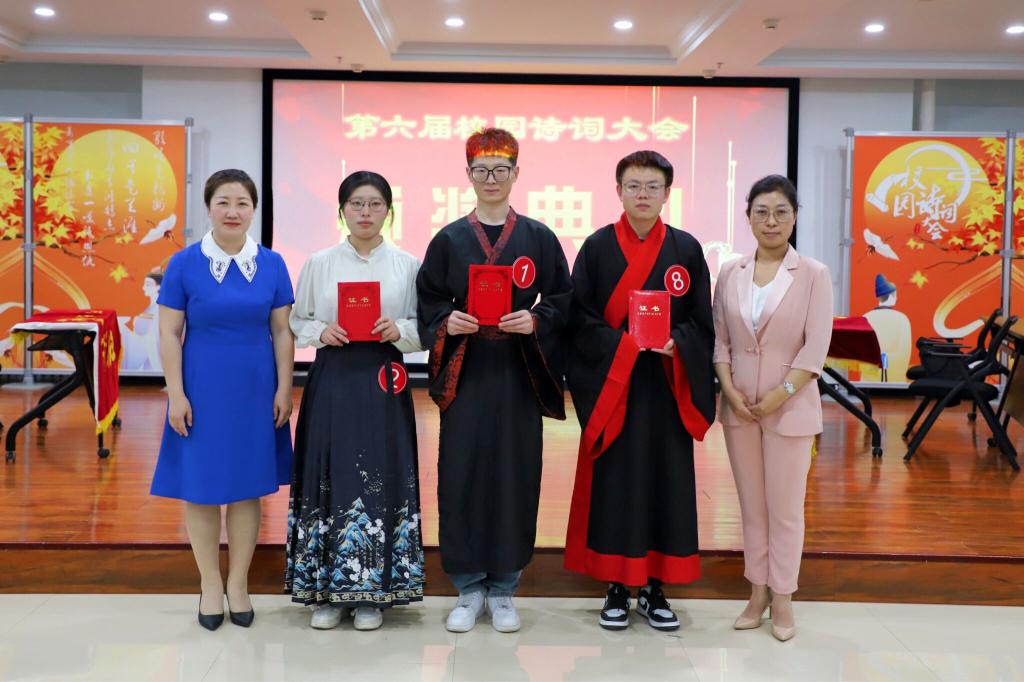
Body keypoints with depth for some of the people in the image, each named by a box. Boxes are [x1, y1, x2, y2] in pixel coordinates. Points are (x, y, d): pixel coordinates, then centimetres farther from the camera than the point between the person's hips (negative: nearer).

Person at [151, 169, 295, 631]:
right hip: (202, 388, -1)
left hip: (255, 389, 2)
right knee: (202, 486, 6)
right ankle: (210, 584, 22)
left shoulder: (272, 264, 1)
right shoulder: (184, 263, -4)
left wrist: (284, 389, -1)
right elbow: (169, 334, -4)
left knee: (247, 486, 9)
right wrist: (176, 394, -9)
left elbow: (282, 333, 4)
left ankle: (239, 584, 23)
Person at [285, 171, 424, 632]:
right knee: (331, 479, 2)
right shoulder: (319, 264, 6)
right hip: (332, 382, 1)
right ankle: (327, 591, 14)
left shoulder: (408, 265, 4)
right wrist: (321, 331, -10)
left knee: (380, 480, 0)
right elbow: (297, 322, 9)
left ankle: (372, 592, 13)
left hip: (384, 385, 0)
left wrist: (399, 330, -14)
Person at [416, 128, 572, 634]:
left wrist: (535, 319, -14)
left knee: (514, 475, 2)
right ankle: (468, 589, 15)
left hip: (518, 373, 0)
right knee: (462, 476, 0)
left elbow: (562, 301, 5)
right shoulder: (449, 240, 6)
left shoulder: (538, 238, 5)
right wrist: (447, 322, -12)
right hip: (464, 371, 0)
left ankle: (503, 590, 17)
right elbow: (427, 305, 8)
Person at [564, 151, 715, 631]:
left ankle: (655, 588, 18)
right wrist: (622, 344, -17)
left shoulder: (686, 249, 5)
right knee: (613, 483, 2)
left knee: (666, 481, 5)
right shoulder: (597, 247, 1)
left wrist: (675, 343, -15)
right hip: (610, 385, -1)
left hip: (668, 388, 1)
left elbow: (702, 322, 4)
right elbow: (579, 319, -3)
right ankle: (616, 588, 15)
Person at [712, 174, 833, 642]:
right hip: (738, 406, 3)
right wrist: (731, 392, -8)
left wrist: (777, 397, -14)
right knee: (751, 505, 11)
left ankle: (782, 599, 16)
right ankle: (757, 593, 22)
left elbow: (815, 348, -9)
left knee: (785, 507, 4)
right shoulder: (730, 273, 5)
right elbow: (719, 340, 5)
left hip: (790, 408, -3)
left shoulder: (813, 275, -5)